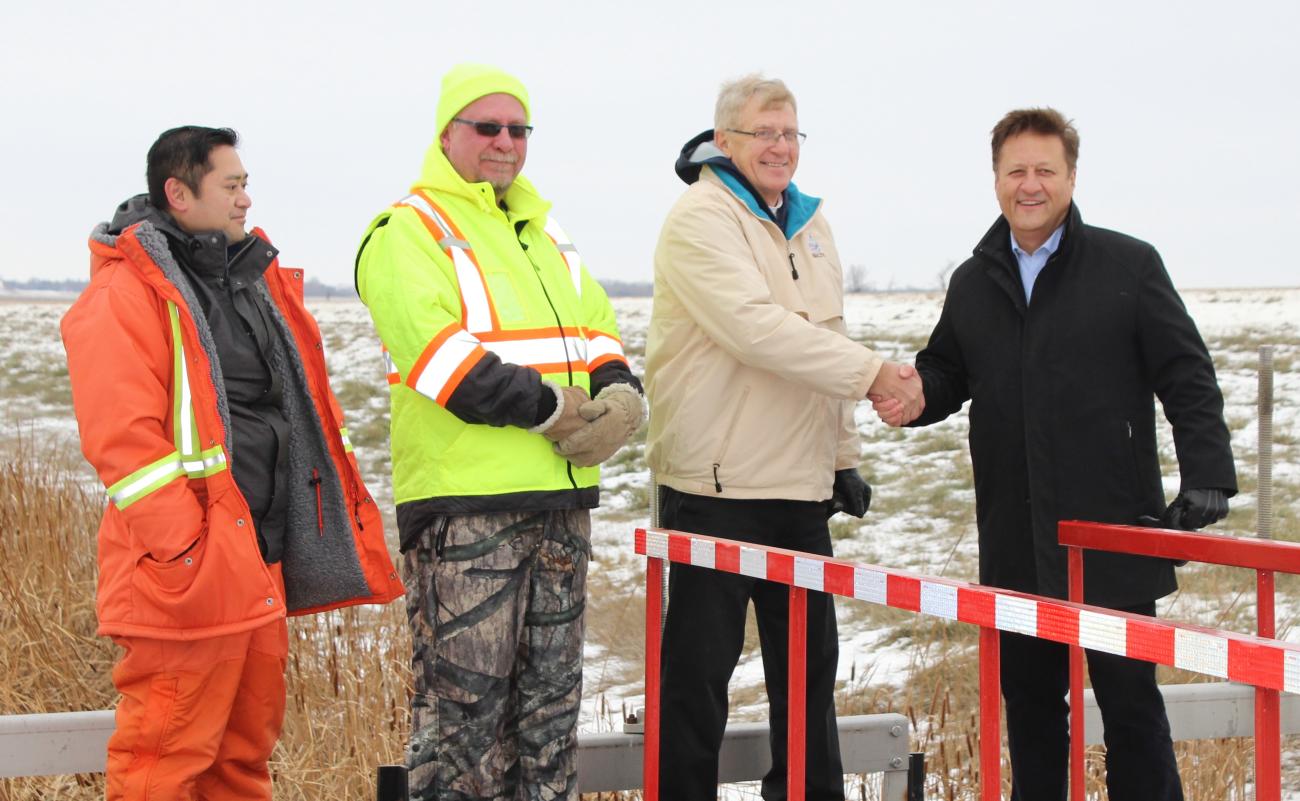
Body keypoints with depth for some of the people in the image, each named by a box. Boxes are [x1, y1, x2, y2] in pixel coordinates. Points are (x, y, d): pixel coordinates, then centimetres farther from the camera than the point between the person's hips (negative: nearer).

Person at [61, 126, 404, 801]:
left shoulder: (257, 279, 18)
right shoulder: (124, 295, -9)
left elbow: (304, 406, 24)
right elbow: (122, 440, -17)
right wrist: (180, 551, -21)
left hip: (260, 560, 9)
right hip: (190, 567, -9)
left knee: (247, 745, 15)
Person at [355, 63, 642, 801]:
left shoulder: (545, 231, 21)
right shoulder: (408, 232, -4)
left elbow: (598, 327, 18)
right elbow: (437, 351, -16)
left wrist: (619, 392, -4)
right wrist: (547, 409, -16)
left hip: (561, 494, 7)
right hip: (465, 499, -7)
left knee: (551, 693, 12)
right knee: (463, 699, -7)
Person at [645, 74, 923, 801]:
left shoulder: (808, 221, 15)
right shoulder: (700, 219, -11)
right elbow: (757, 327, -23)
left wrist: (844, 455, 18)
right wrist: (870, 373, -25)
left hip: (800, 485, 8)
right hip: (716, 484, -8)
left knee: (810, 659, 13)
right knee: (701, 665, -1)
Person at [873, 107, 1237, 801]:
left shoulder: (1129, 266, 0)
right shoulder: (973, 283, 12)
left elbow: (1188, 379, 0)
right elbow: (946, 373, 22)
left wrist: (1206, 477, -10)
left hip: (1112, 535, -4)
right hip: (1015, 544, 4)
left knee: (1130, 699, 0)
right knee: (1028, 699, 10)